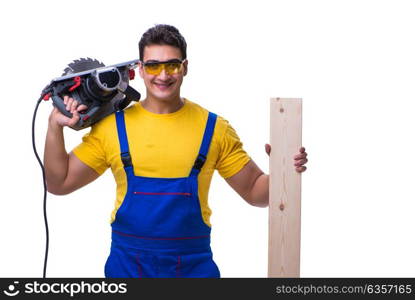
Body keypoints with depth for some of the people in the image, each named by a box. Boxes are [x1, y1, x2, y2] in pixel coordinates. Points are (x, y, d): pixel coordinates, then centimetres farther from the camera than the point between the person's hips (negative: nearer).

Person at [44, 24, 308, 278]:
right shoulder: (112, 126, -2)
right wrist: (55, 127, -8)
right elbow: (59, 183, 4)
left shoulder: (214, 128, -2)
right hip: (127, 266, 1)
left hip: (194, 266, 0)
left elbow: (255, 191, 4)